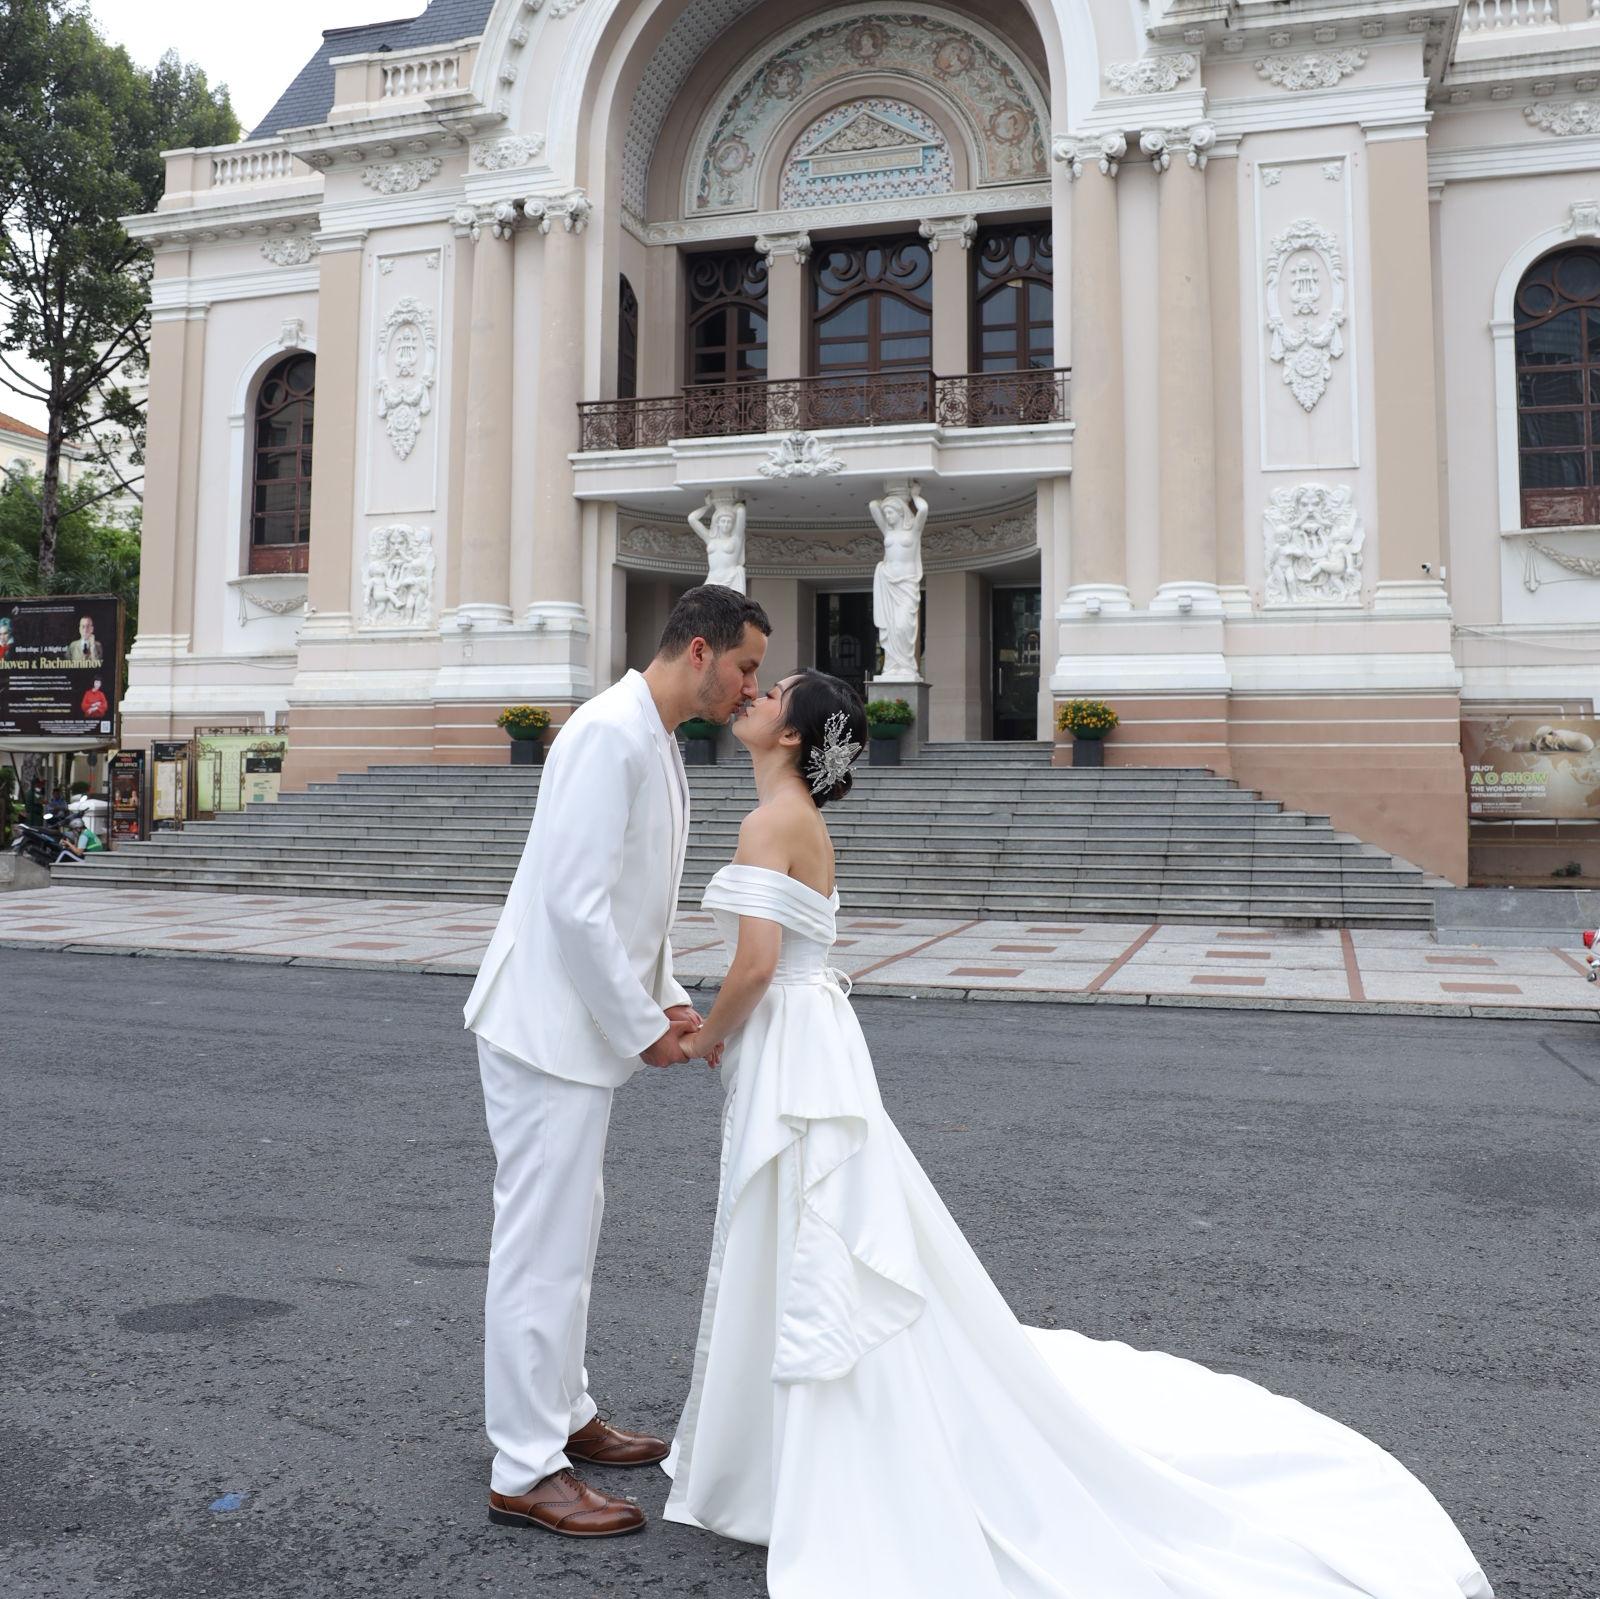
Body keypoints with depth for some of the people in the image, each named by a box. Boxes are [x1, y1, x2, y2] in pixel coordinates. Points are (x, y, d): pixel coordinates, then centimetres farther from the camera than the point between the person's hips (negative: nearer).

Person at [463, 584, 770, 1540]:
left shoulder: (655, 745, 12)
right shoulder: (611, 734, -20)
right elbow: (575, 903, -25)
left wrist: (665, 1000, 10)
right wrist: (645, 1028, -17)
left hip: (588, 1025, 10)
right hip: (551, 1028, -10)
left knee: (569, 1232, 20)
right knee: (544, 1244, -1)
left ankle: (564, 1415, 35)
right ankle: (526, 1472, 13)